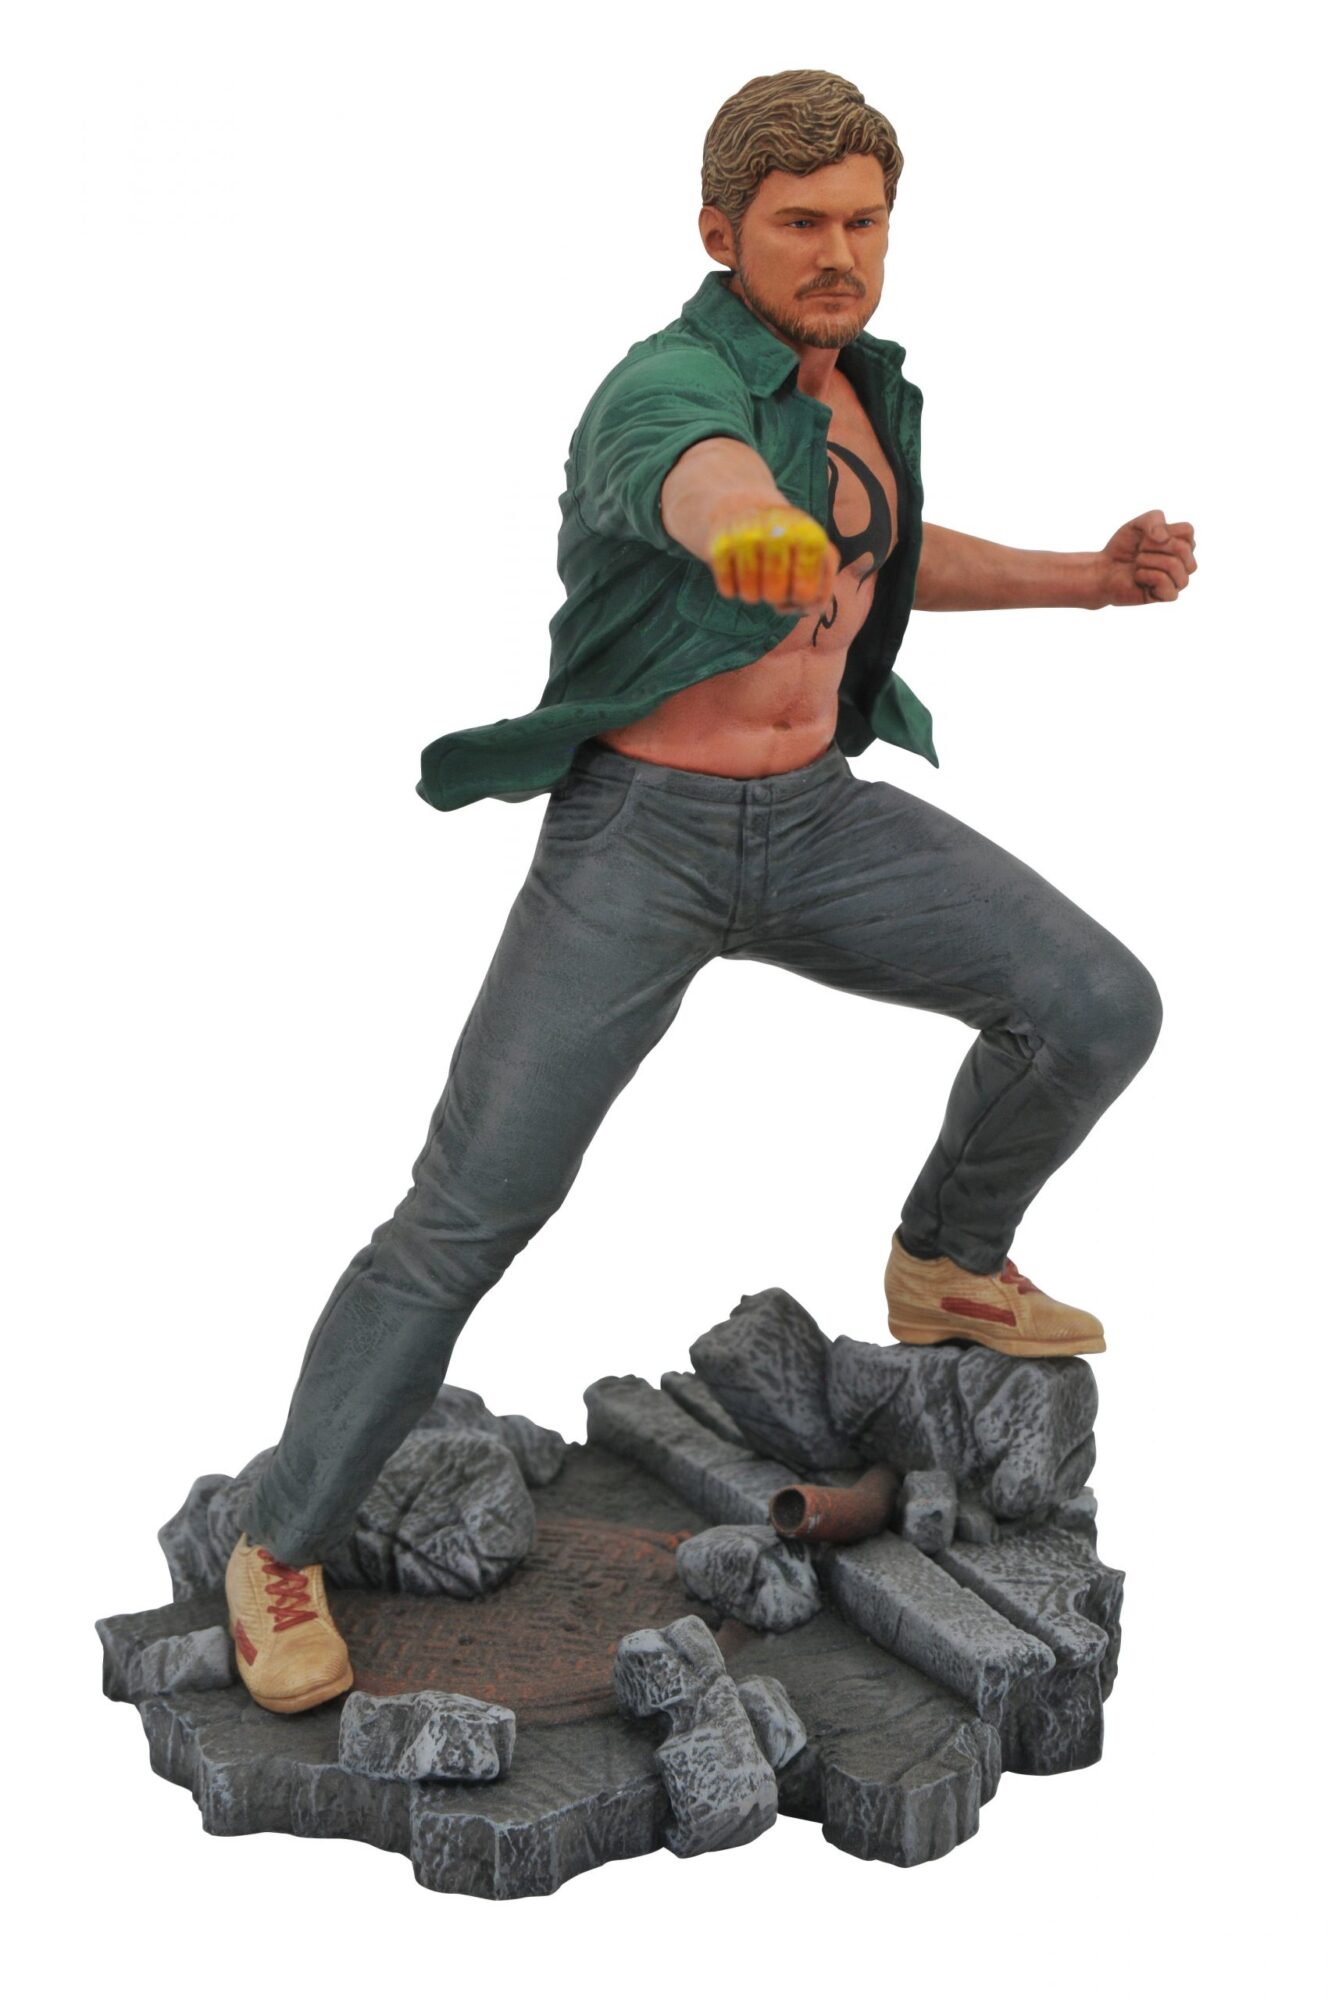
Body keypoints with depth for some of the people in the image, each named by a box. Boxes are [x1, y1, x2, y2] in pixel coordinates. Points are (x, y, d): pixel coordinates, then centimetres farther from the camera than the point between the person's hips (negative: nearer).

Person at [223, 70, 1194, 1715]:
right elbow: (700, 476, -49)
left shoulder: (852, 376, 6)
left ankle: (947, 1267, 21)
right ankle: (282, 1550, 6)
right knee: (469, 1212, -12)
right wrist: (750, 527, -74)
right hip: (636, 837, -7)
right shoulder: (666, 389, -21)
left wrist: (1089, 576, 15)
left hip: (813, 823, 7)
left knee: (1097, 1007, -7)